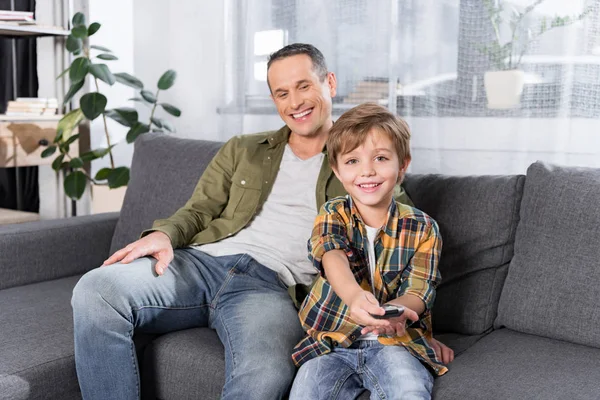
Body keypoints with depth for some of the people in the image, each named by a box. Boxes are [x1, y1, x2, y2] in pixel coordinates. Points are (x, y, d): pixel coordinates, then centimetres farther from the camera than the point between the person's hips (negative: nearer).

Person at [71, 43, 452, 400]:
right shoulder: (242, 150, 26)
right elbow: (198, 210, 19)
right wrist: (164, 234, -5)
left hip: (273, 283, -3)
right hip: (202, 261, 4)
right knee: (96, 292, -27)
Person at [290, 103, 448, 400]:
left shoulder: (422, 228, 3)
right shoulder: (332, 215, 2)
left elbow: (419, 290, -7)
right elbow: (333, 258, -20)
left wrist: (398, 309, -33)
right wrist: (354, 295, -44)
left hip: (397, 341, -1)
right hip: (333, 342, 1)